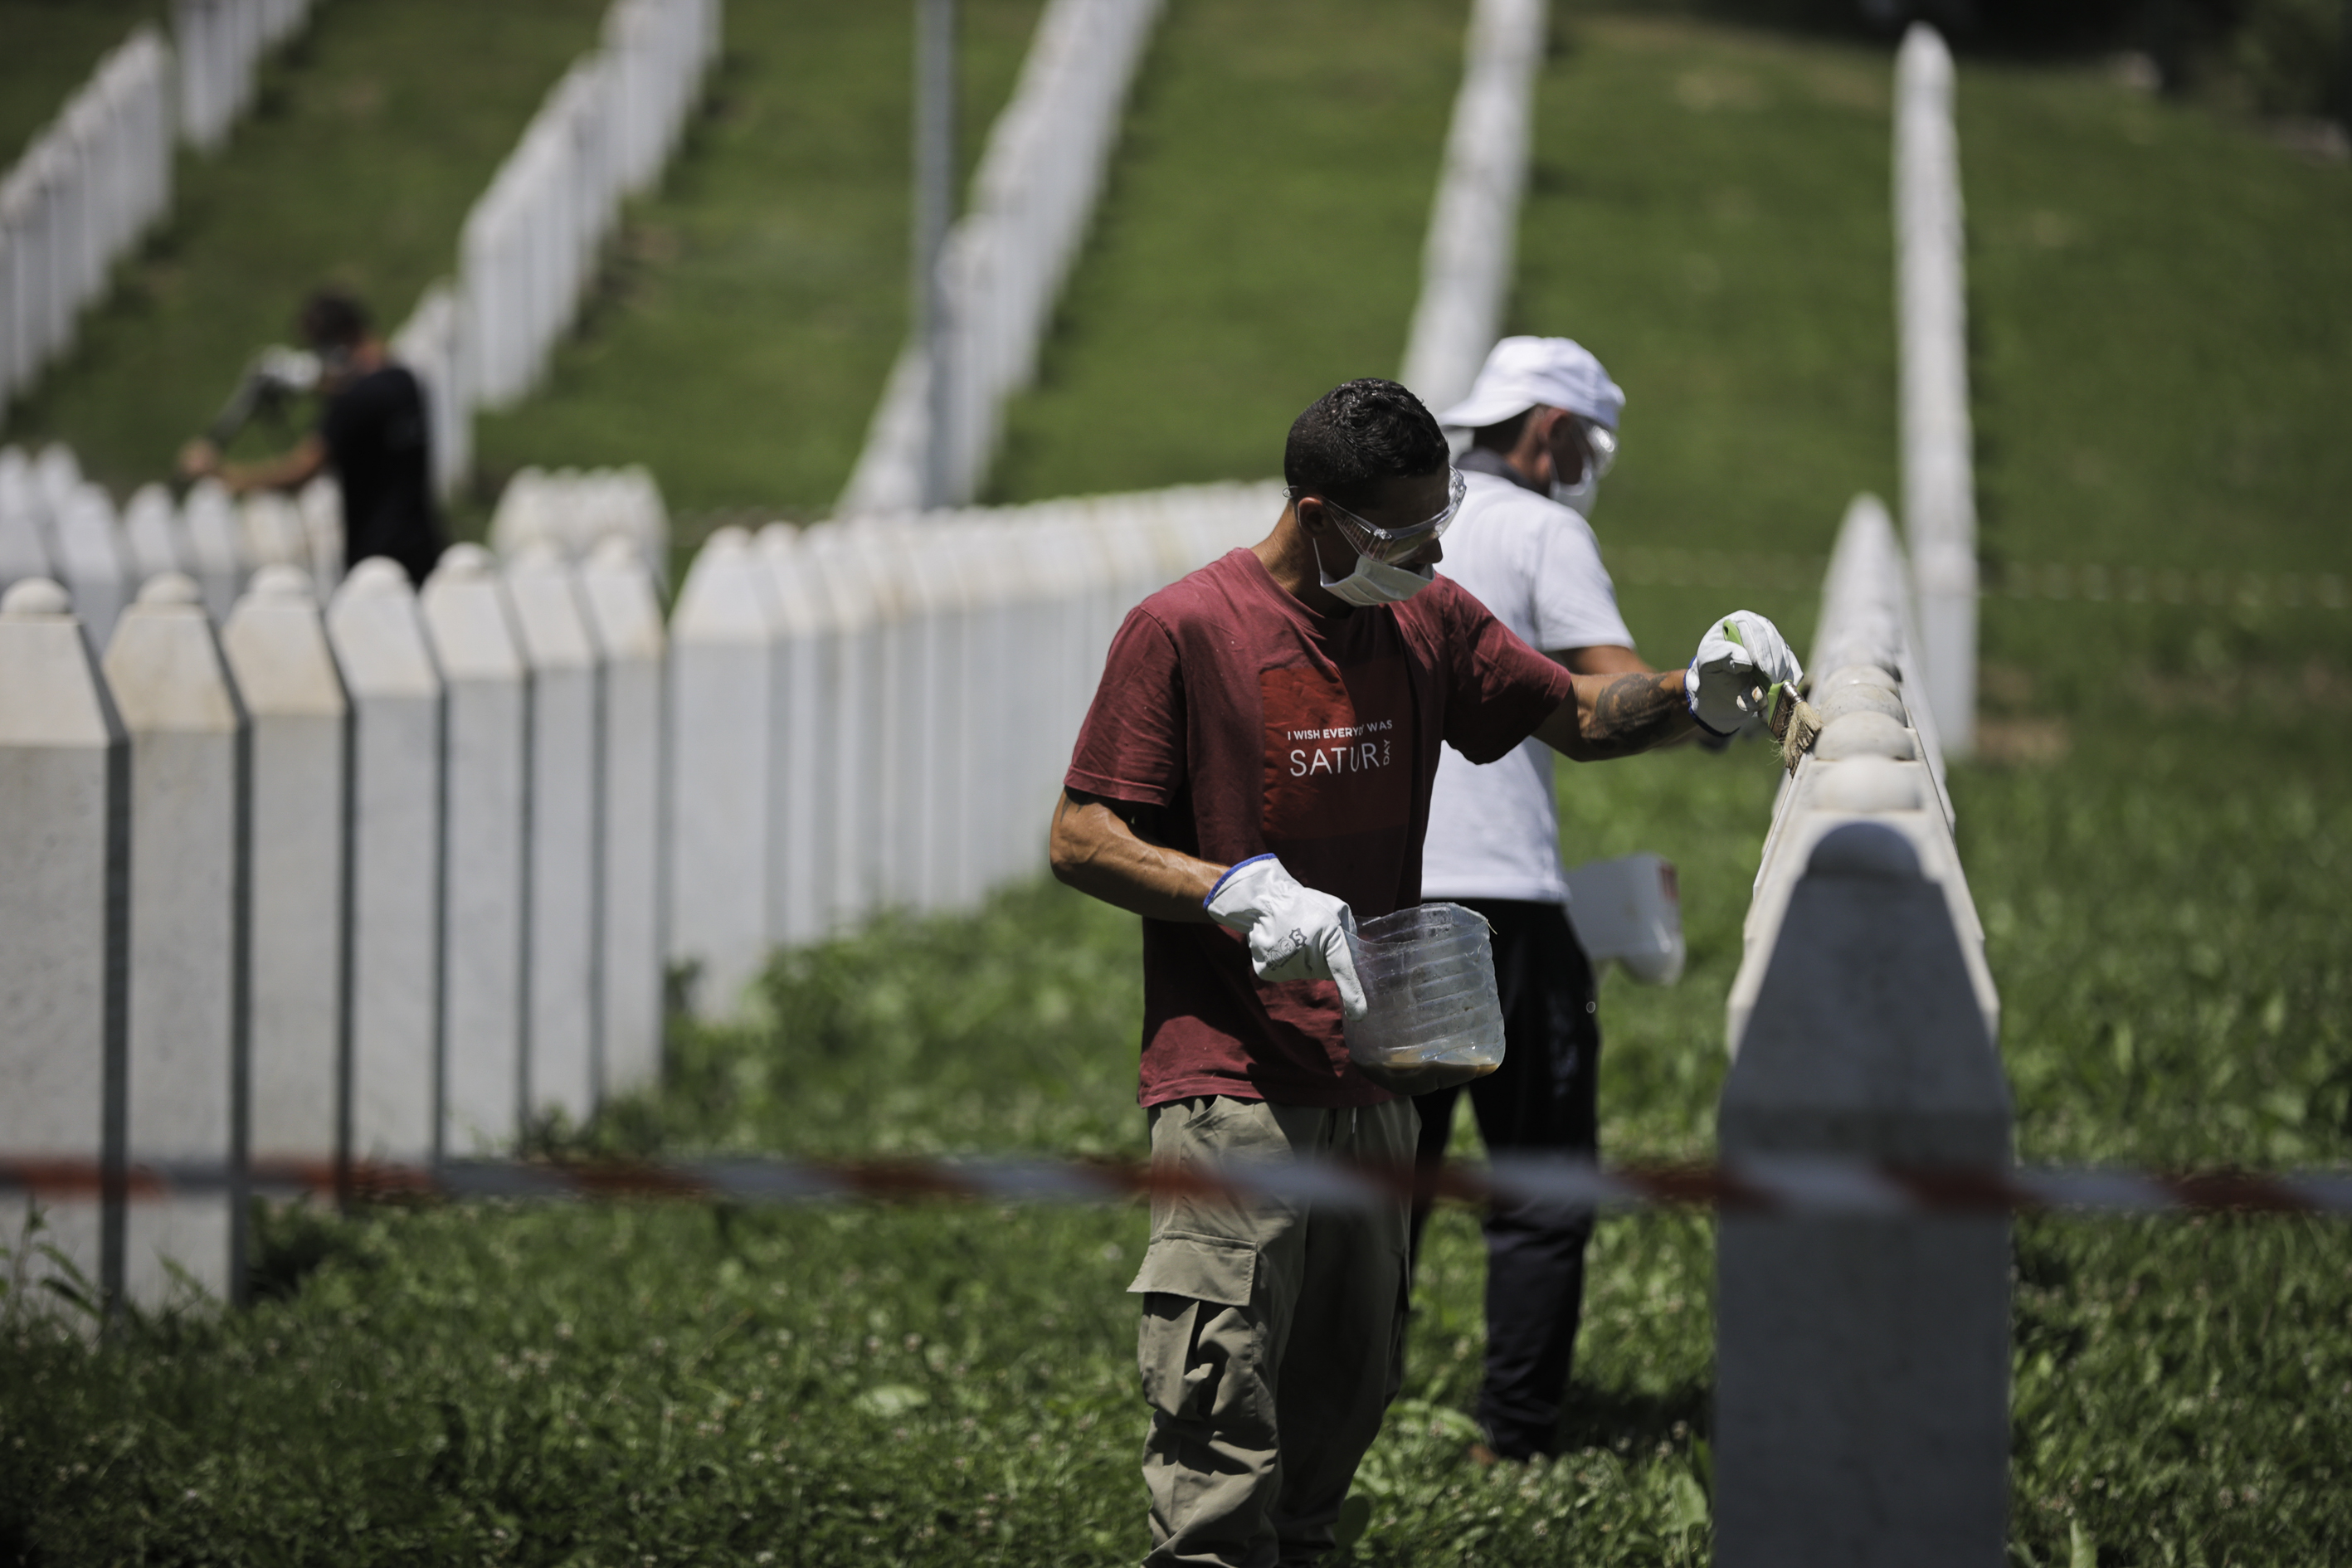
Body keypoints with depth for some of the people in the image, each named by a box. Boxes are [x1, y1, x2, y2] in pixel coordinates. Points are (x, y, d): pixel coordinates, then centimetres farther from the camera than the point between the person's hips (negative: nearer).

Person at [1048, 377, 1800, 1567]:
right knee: (1222, 1423, -11)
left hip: (1370, 1083, 7)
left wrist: (1691, 696, 0)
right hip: (1230, 1089, -7)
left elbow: (1576, 717, 20)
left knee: (1345, 1398, 10)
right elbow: (1080, 842, -8)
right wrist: (1241, 891, -22)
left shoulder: (1428, 621, 10)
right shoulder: (1183, 630, -9)